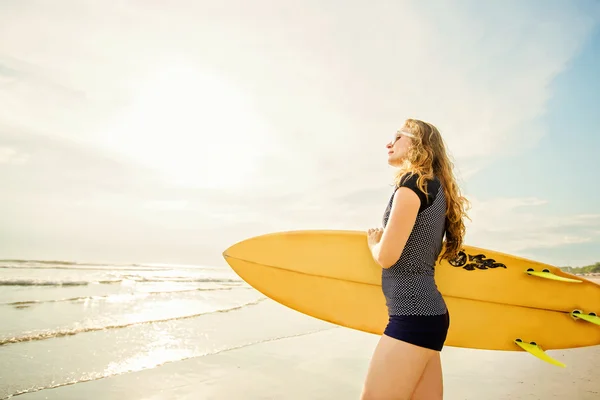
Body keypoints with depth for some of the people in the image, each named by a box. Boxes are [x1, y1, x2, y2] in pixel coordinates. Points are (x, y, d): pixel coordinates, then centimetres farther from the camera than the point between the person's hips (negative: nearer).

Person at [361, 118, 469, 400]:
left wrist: (373, 241, 5)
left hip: (412, 314, -10)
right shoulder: (435, 187, 17)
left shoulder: (412, 182, -11)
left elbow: (386, 256, -15)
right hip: (427, 311, 10)